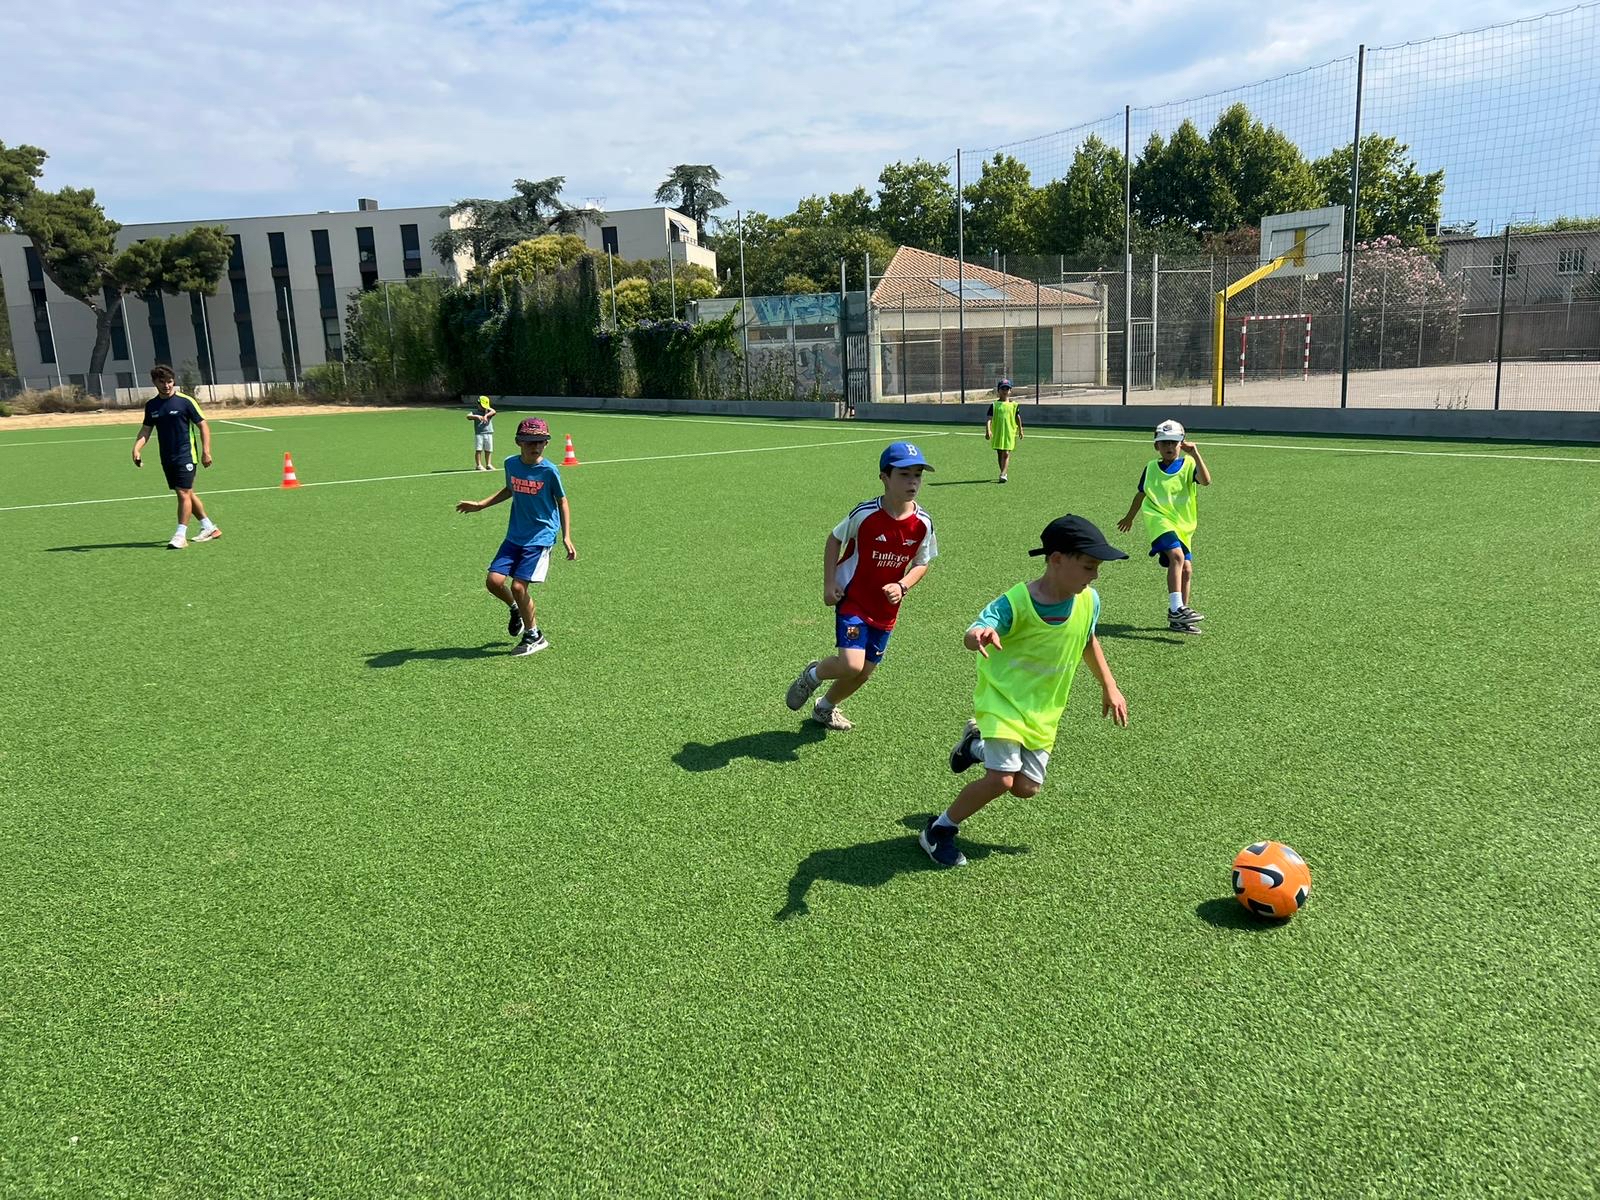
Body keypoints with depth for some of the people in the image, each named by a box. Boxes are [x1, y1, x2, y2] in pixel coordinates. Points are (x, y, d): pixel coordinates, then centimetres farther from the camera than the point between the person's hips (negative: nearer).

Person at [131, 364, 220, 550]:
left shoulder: (185, 401, -7)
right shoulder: (151, 405, 8)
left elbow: (203, 425, -5)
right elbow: (146, 430, 11)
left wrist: (206, 451, -12)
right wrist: (136, 448, -5)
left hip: (185, 455, -6)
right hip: (167, 458, 6)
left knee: (184, 493, -11)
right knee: (187, 493, 12)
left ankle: (181, 535, -9)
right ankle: (209, 528, 23)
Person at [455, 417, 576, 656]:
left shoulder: (549, 471, -13)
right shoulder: (511, 464, 0)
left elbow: (562, 501, -1)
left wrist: (566, 537, -7)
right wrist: (481, 505, 18)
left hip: (541, 537, -5)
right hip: (514, 536, 5)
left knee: (518, 586, -12)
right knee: (494, 581, -7)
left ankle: (534, 636, 11)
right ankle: (517, 609, 27)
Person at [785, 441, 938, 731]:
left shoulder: (922, 522, -10)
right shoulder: (865, 514, -20)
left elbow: (922, 563, 5)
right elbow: (834, 539, -3)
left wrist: (902, 587, -13)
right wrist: (829, 583, -10)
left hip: (886, 607, 5)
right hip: (852, 599, -5)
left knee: (864, 673, 14)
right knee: (851, 665, -21)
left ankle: (825, 708, 42)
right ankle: (812, 675, 13)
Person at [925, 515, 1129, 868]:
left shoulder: (1088, 600, -9)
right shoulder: (1014, 604, -26)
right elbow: (974, 634, -39)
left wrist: (1109, 687, 15)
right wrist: (980, 634, -63)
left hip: (1044, 709, 6)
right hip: (1003, 696, -6)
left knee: (1027, 788, 7)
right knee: (1001, 779, -20)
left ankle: (977, 744, 36)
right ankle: (940, 830, 4)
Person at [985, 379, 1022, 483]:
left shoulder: (1013, 405, 2)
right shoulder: (994, 405, -1)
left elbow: (1018, 418, 13)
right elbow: (988, 418, -9)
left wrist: (1020, 430, 19)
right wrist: (988, 430, -23)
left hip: (1009, 433, -2)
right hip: (997, 433, 2)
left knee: (1006, 454, -10)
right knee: (999, 454, 13)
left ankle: (1002, 475, -16)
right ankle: (1003, 473, 29)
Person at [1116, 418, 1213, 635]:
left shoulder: (1188, 465, 3)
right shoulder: (1151, 468, 7)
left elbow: (1206, 481, -17)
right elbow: (1141, 494, 22)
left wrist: (1195, 454, -23)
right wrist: (1130, 517, 31)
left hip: (1183, 525, 3)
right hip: (1159, 519, -3)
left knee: (1186, 570, 4)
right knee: (1177, 556, -27)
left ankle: (1178, 619, 17)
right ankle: (1176, 609, -33)